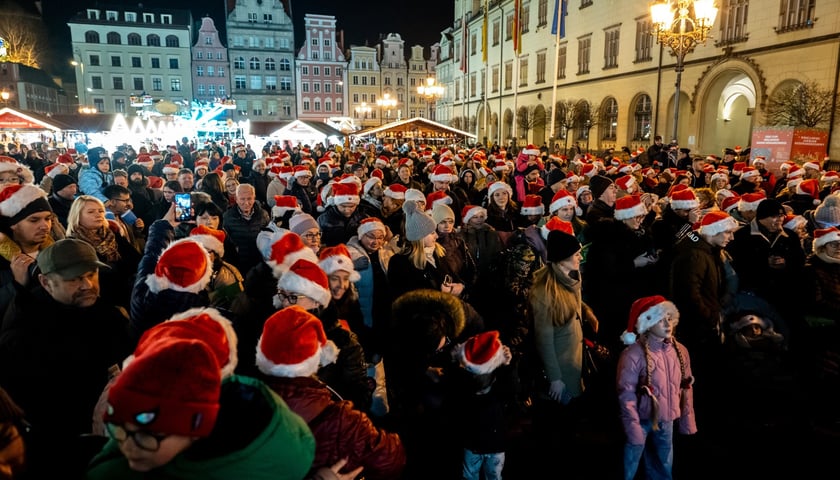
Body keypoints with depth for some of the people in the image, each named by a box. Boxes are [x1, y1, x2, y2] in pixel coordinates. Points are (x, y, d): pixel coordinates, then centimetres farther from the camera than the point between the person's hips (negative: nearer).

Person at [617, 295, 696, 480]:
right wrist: (633, 427, -18)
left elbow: (686, 388, 7)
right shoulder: (633, 354, -21)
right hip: (642, 420, -5)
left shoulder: (680, 351, -2)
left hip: (666, 420, 6)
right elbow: (626, 395, -18)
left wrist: (687, 419, 9)